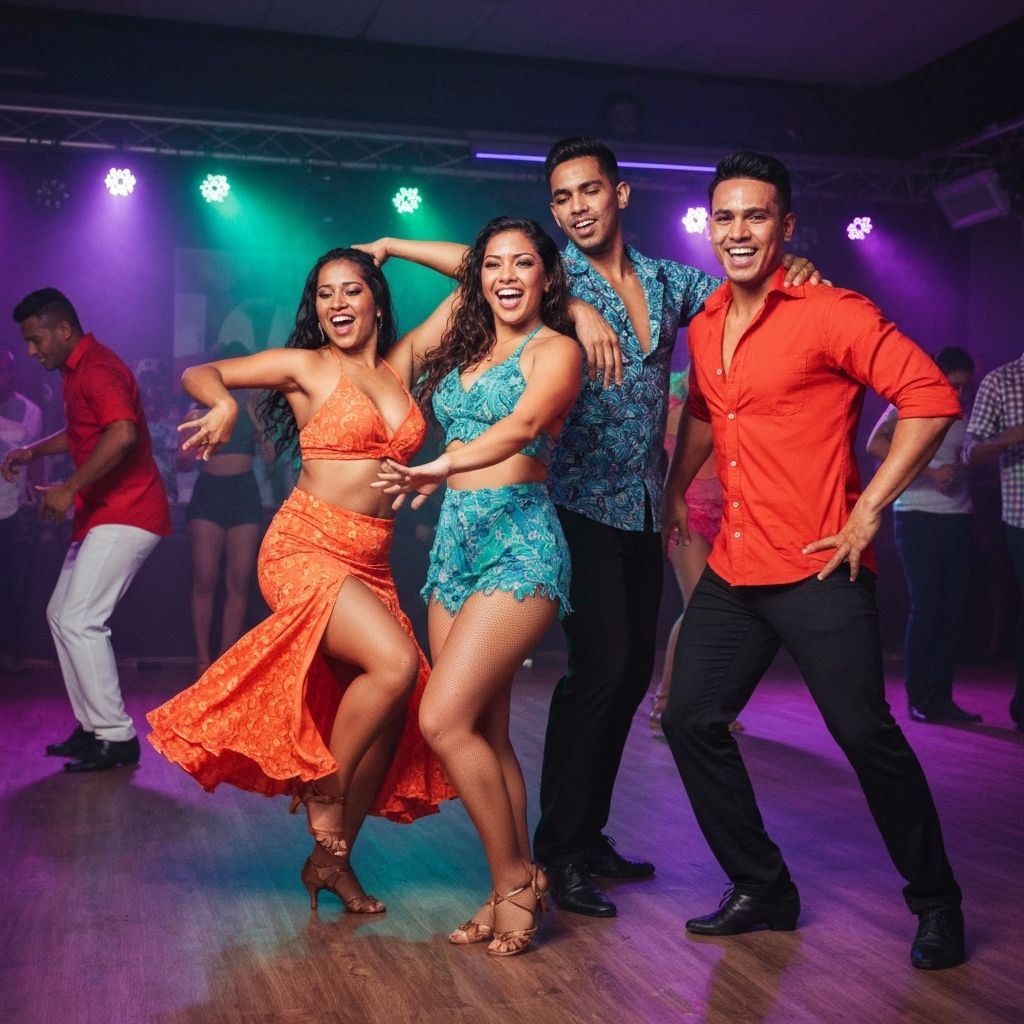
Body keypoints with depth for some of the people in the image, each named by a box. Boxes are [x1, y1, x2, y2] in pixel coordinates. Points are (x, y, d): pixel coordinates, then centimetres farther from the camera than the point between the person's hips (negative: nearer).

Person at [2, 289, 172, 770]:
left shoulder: (97, 368, -16)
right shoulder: (75, 371, 17)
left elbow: (122, 433, -34)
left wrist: (70, 489, -29)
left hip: (125, 514, -11)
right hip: (100, 514, 11)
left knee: (80, 621, -15)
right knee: (61, 614, 13)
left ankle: (117, 738, -8)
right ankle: (93, 726, 19)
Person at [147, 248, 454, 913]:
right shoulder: (305, 366, 1)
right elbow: (198, 373, 3)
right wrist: (224, 405, -16)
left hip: (371, 563, 5)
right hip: (305, 547, -5)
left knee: (393, 715, -1)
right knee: (396, 663, -26)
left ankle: (332, 858, 16)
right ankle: (324, 801, -3)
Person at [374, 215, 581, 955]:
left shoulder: (556, 350, -3)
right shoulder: (467, 345, 18)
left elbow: (521, 428, -21)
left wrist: (441, 469, -37)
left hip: (520, 540, -7)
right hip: (456, 540, 7)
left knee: (444, 719, -16)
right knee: (485, 730, 5)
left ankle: (516, 881, 0)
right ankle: (517, 890, 15)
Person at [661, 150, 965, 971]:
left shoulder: (829, 313, -10)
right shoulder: (704, 329, 12)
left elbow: (931, 397, -15)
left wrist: (868, 511, -16)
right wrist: (676, 488, 24)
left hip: (818, 571, -7)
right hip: (734, 570, 7)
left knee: (866, 733, -5)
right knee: (691, 720, 6)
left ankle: (936, 904, 17)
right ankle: (763, 890, 23)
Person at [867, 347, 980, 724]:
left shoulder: (962, 415, 16)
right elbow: (876, 445, -16)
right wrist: (929, 471, -20)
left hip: (959, 519, 6)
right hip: (918, 518, -6)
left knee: (954, 609, 4)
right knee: (926, 607, -6)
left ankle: (941, 697, 12)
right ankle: (917, 698, 3)